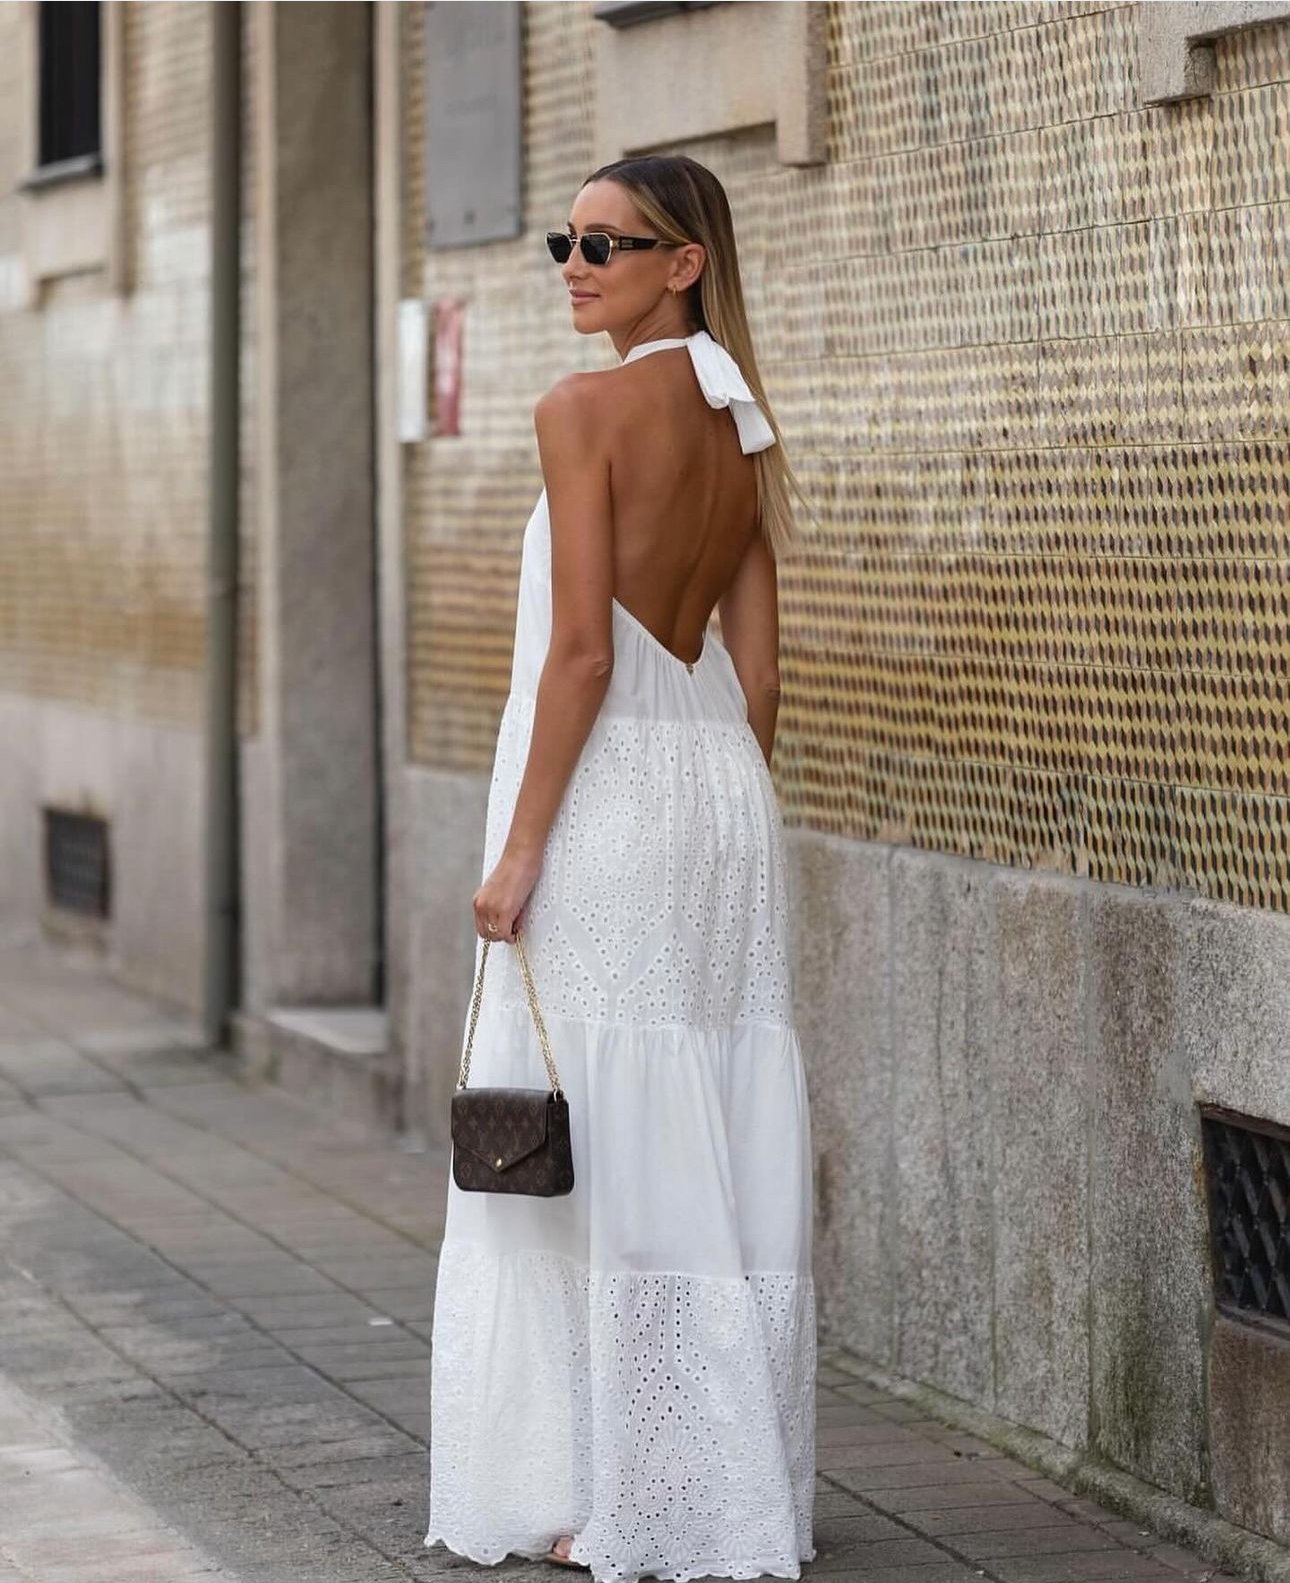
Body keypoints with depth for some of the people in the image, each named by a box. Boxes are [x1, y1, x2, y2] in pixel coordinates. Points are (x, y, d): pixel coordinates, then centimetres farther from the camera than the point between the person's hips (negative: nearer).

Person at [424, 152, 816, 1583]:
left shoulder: (586, 409, -11)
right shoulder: (745, 425, 11)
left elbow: (582, 650, -17)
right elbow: (758, 674, 12)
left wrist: (518, 847, -13)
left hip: (607, 789, -8)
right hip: (723, 784, 8)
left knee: (601, 1144, -2)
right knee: (716, 1149, 10)